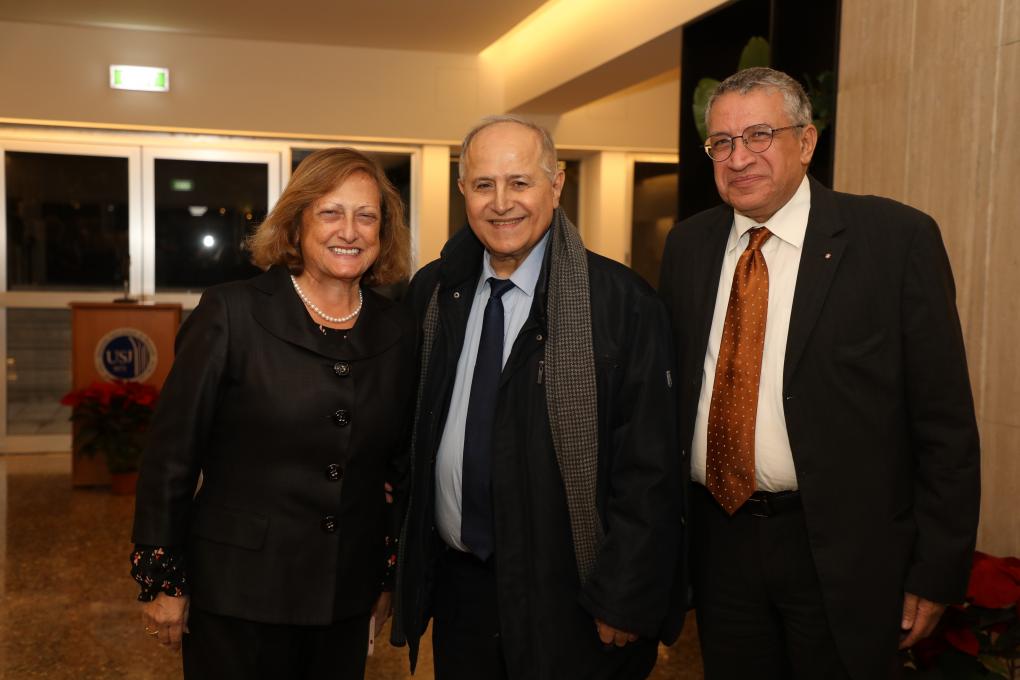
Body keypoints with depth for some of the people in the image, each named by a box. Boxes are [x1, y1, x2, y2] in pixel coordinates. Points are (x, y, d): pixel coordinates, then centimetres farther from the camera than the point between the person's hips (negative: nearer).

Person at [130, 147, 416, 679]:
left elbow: (404, 465, 9)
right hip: (239, 594, -3)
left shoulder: (398, 330, 2)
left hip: (347, 599, 4)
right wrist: (162, 580, -5)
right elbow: (172, 452, -7)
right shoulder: (231, 312, -9)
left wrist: (392, 574, 11)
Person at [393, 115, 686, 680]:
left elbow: (648, 468, -13)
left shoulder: (620, 302, -13)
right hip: (455, 583, 4)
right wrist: (404, 547, 10)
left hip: (568, 600, -4)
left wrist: (625, 600, -13)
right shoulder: (432, 291, 2)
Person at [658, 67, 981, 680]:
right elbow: (670, 392, 8)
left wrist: (937, 572, -7)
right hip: (717, 540, 4)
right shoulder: (688, 245, 4)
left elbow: (946, 422, -8)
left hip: (842, 549, -3)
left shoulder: (897, 238, -9)